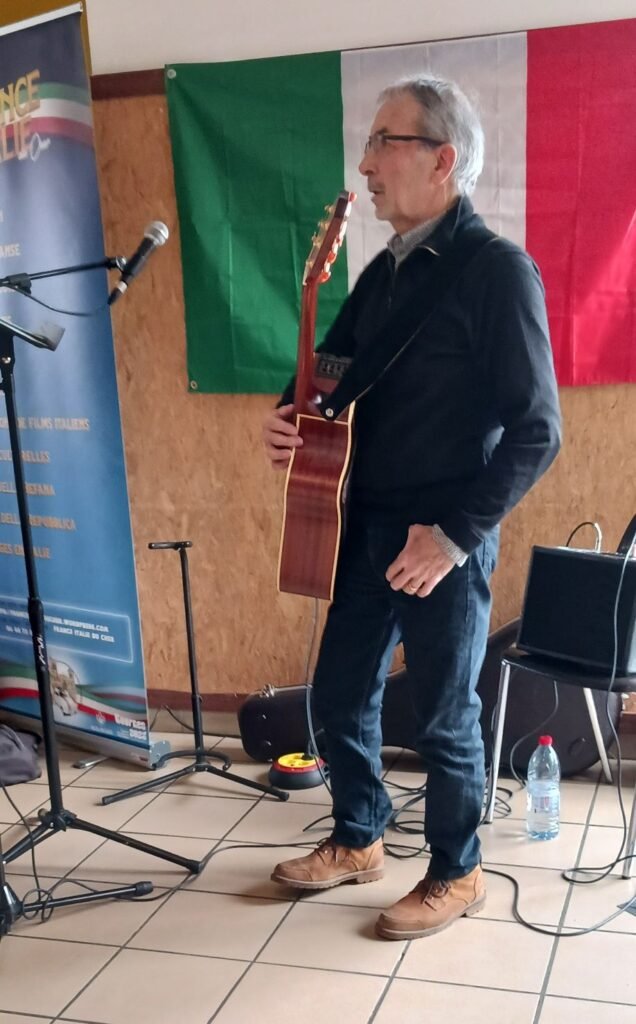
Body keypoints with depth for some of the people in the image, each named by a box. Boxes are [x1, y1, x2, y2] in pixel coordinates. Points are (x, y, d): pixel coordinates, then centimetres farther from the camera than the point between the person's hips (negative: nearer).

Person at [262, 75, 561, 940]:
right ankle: (357, 841, 38)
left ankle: (457, 875, 28)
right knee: (340, 694, 16)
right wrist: (292, 418, -2)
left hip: (443, 539, -7)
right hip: (366, 525, 8)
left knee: (443, 716, 7)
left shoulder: (497, 269, -13)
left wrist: (457, 533, -19)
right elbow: (335, 373, 20)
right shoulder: (384, 271, 11)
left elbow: (536, 429, -16)